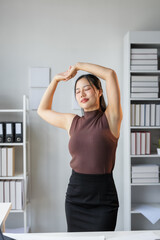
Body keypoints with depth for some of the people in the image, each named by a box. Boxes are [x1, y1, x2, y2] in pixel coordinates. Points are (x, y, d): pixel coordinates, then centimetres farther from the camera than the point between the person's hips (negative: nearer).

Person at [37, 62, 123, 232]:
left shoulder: (110, 118, -5)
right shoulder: (71, 122, 7)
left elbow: (110, 74, -13)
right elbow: (42, 110, 21)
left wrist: (78, 66, -2)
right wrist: (55, 80, 15)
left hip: (103, 198, -3)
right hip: (75, 194, 4)